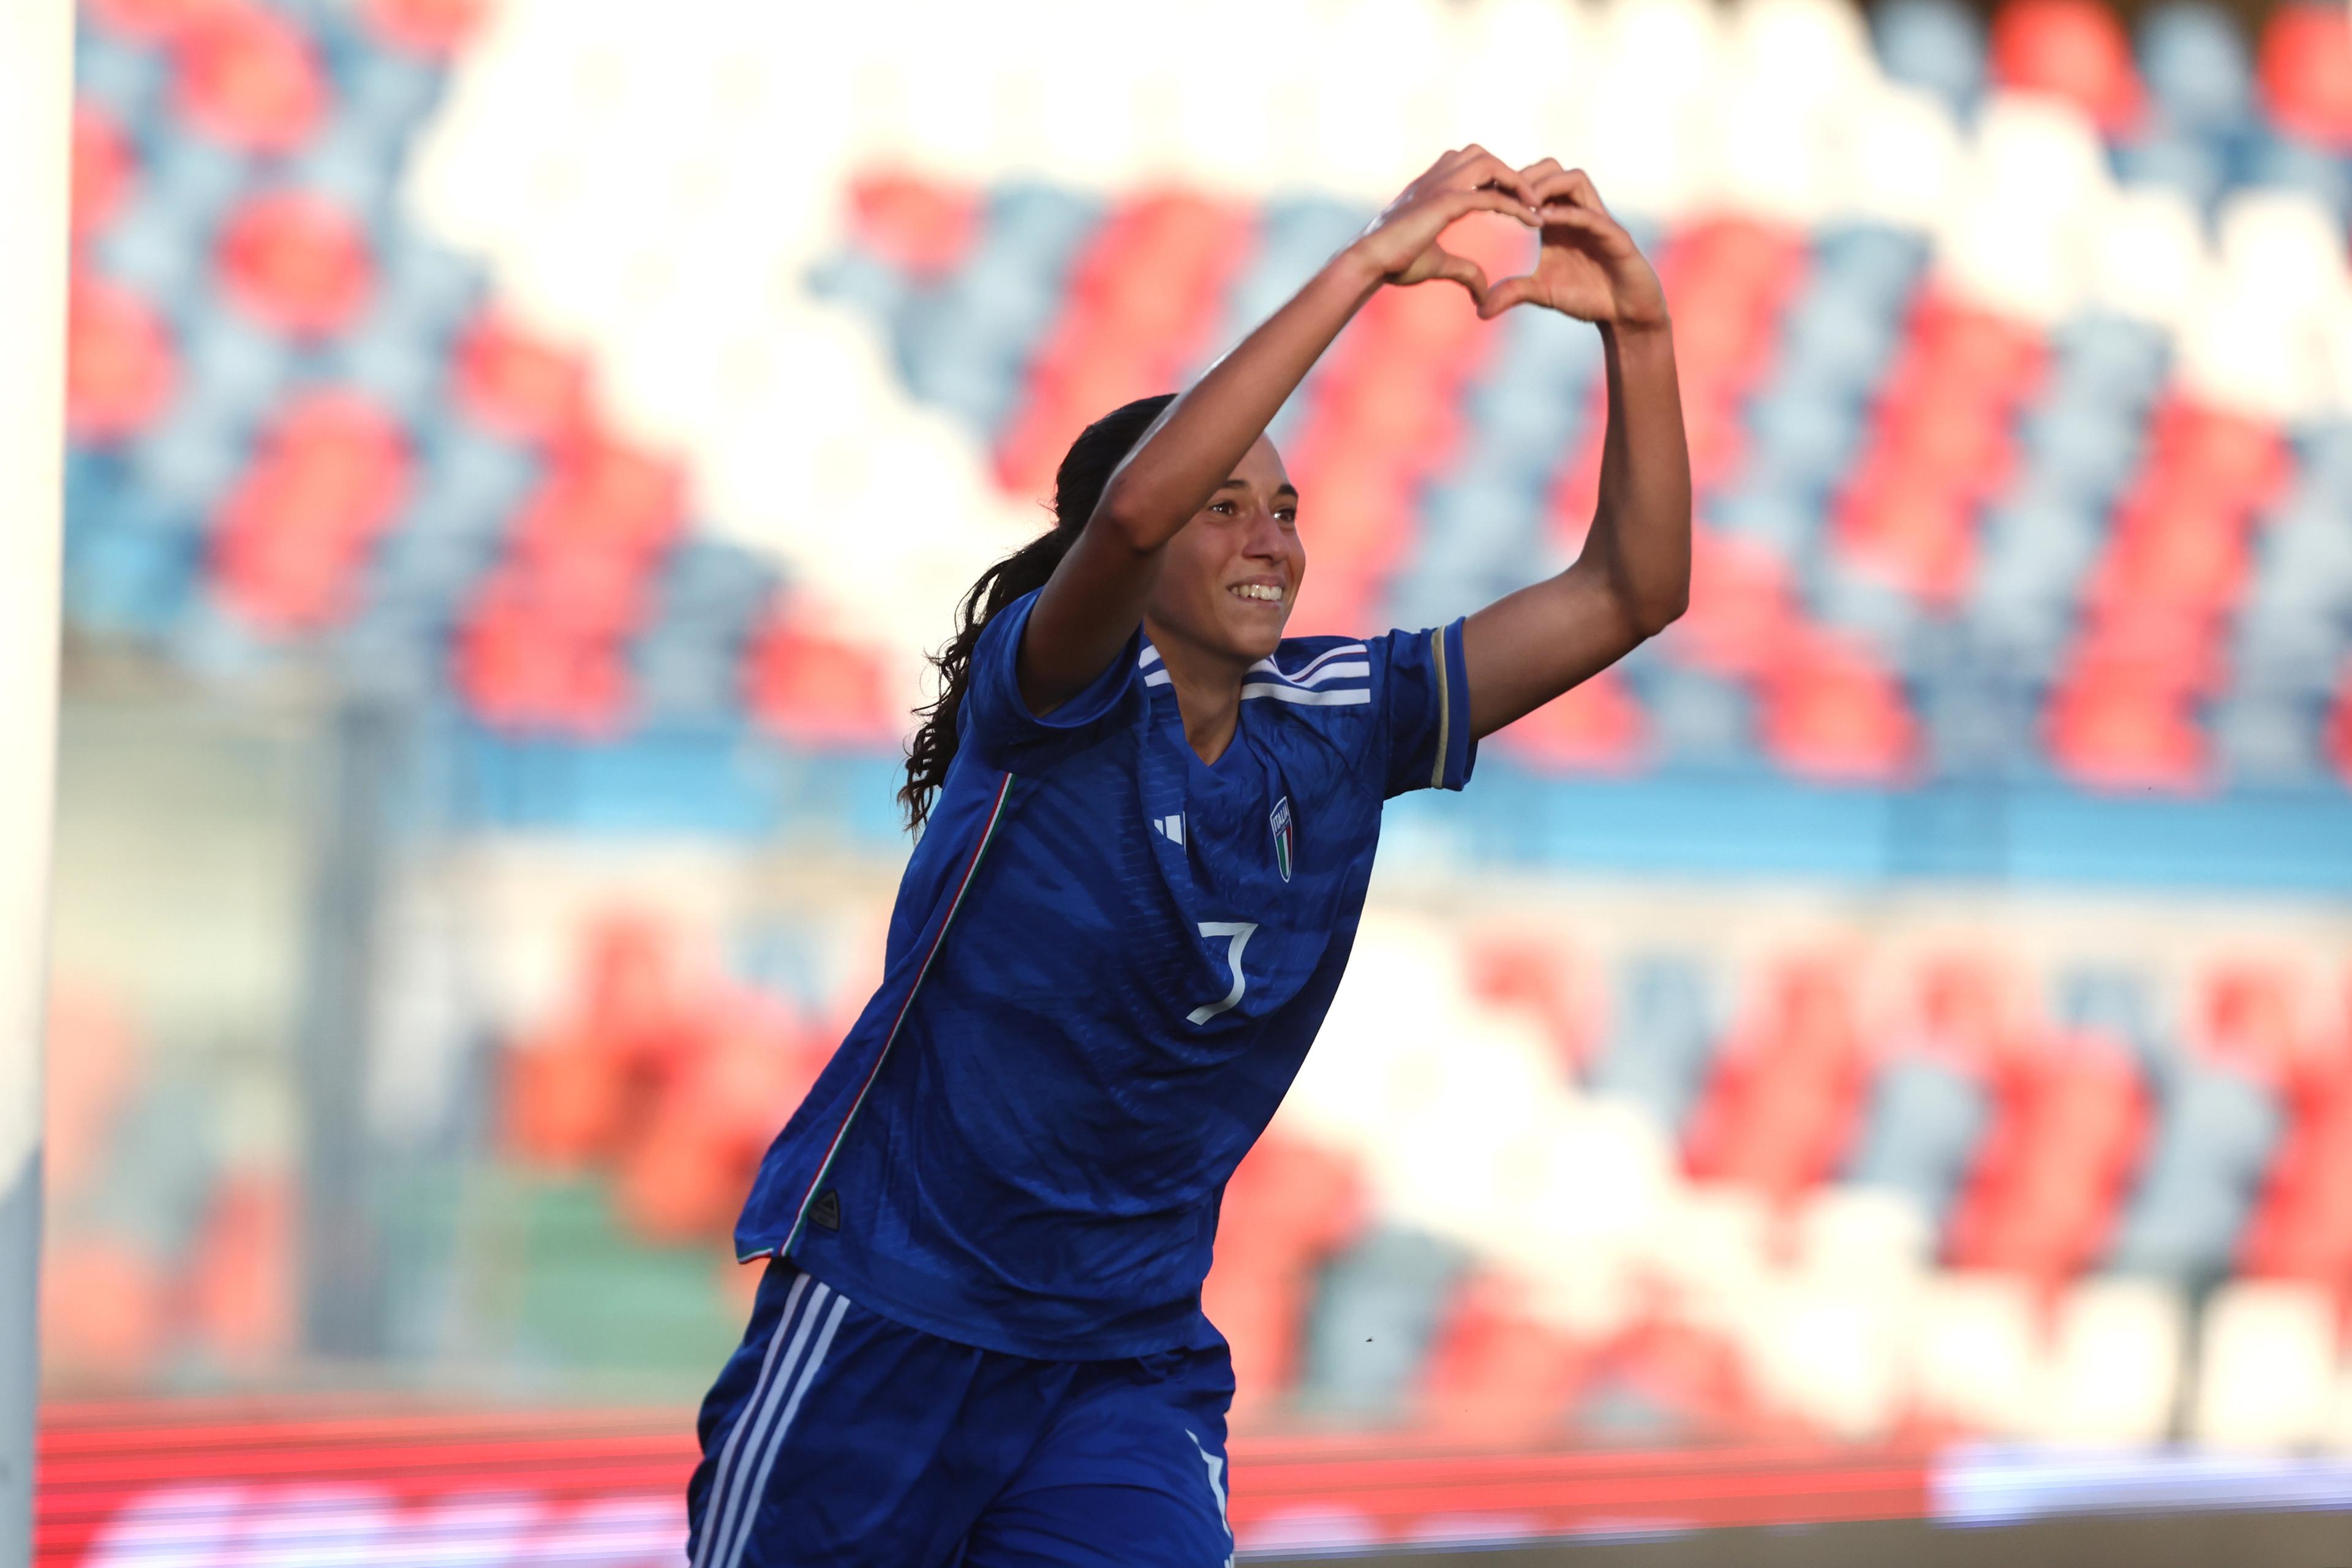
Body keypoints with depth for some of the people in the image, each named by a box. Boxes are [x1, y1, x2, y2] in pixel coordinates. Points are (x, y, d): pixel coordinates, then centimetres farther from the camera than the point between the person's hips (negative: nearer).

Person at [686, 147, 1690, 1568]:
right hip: (889, 1326, -4)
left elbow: (1632, 593, -2)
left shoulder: (1338, 723, 2)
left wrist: (1637, 327, -17)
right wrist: (1370, 263, -35)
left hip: (1134, 1356, 4)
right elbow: (1130, 509, -34)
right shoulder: (1053, 703, -12)